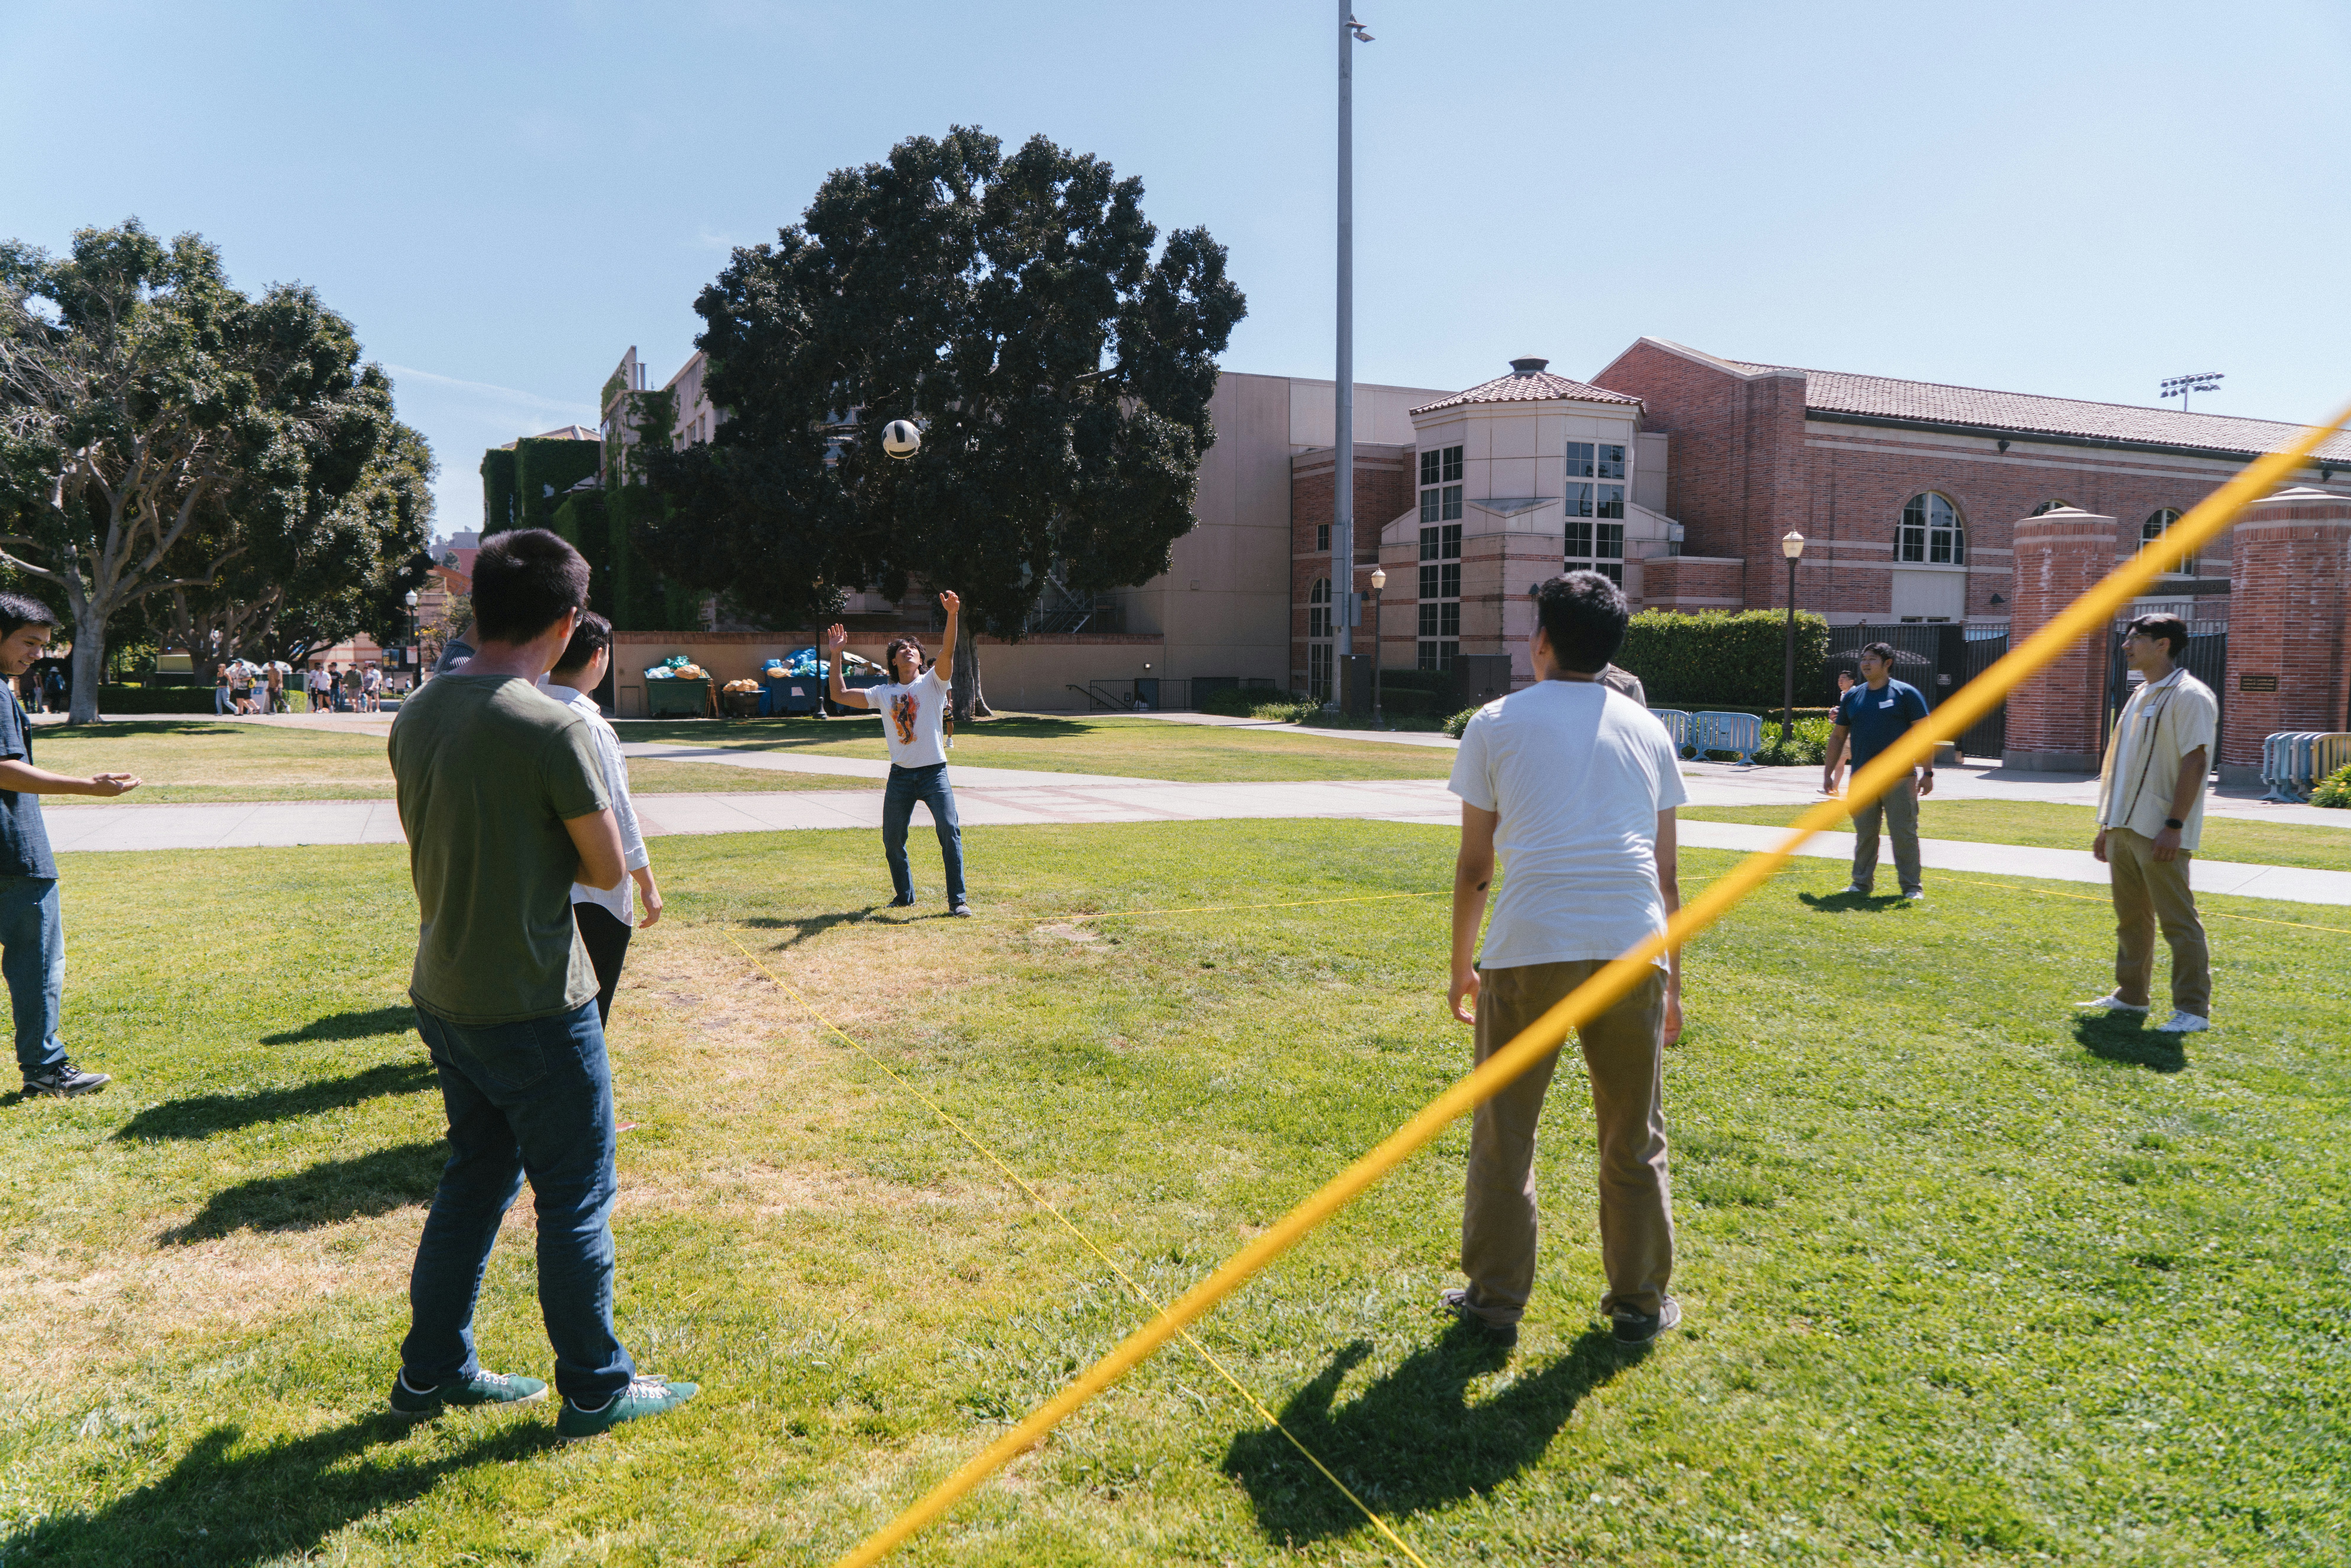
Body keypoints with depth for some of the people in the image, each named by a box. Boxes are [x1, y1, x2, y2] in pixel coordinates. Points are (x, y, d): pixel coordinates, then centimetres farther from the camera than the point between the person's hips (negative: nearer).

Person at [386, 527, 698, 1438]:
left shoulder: (416, 719, 3)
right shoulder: (552, 728, -20)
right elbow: (608, 869, -13)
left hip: (444, 996, 8)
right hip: (535, 1007, -7)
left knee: (476, 1177, 22)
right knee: (575, 1200, 7)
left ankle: (433, 1370, 33)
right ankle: (596, 1390, 20)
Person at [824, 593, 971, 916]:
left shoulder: (933, 682, 1)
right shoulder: (883, 693, 11)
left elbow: (947, 652, -16)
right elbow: (840, 695, 13)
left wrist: (952, 615, -31)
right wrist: (836, 656, 9)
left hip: (934, 773, -3)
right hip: (900, 776, 3)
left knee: (950, 832, -14)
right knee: (893, 841, 7)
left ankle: (958, 900, -9)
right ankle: (904, 897, 26)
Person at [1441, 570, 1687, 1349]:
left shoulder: (1497, 723, 7)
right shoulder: (1646, 729, 15)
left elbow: (1474, 866, 6)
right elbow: (1665, 874, 14)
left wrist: (1460, 966, 16)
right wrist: (1672, 978, 22)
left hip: (1529, 949, -3)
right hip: (1632, 950, 3)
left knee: (1503, 1134, 10)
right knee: (1635, 1140, 14)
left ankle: (1495, 1301, 18)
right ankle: (1640, 1304, 25)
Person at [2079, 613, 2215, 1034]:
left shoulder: (2189, 696, -10)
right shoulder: (2141, 696, 17)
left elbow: (2195, 763, -16)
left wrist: (2174, 826, -22)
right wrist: (2107, 826, 19)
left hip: (2161, 833, -9)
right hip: (2125, 827, 9)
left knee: (2177, 921, -5)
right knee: (2130, 917, 15)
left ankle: (2193, 1009, -1)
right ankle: (2130, 995, 25)